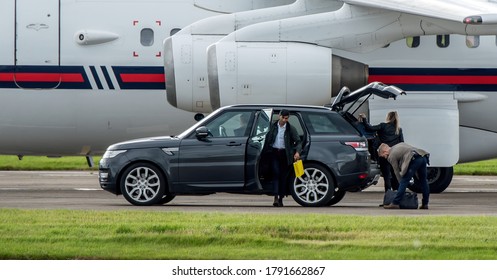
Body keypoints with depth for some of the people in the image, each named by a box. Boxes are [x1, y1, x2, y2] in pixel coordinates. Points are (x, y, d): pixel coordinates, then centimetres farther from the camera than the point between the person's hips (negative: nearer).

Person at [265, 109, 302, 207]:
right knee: (276, 174, -13)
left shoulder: (291, 129, 0)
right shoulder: (273, 126, 4)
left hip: (285, 154, 0)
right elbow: (268, 139, 13)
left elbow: (298, 142, -1)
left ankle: (281, 199, 13)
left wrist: (297, 152, -17)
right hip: (274, 153, 0)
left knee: (283, 176, 4)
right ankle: (276, 198, -20)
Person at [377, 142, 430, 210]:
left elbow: (397, 171, 9)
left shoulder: (392, 156, 8)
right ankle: (425, 204, 23)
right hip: (423, 157, 8)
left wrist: (401, 182, 16)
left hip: (414, 159, -8)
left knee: (404, 182, -3)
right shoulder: (400, 145, 32)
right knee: (423, 181, 17)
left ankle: (395, 203, -2)